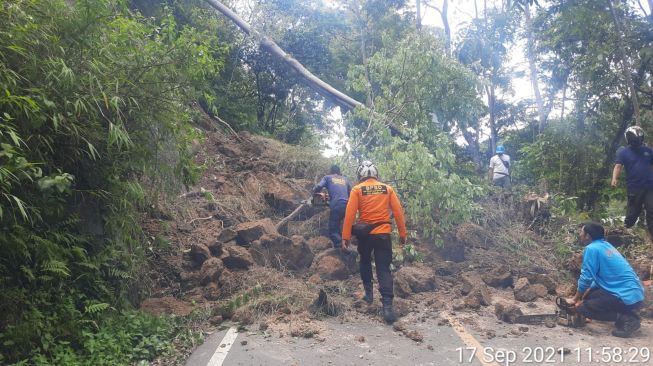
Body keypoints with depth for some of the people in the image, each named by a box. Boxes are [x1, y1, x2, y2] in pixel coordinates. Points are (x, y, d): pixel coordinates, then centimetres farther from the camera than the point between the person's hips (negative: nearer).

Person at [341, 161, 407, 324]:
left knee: (365, 262, 26)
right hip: (383, 234, 0)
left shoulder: (357, 189, -1)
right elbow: (398, 212, 1)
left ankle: (368, 292, 28)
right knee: (384, 269, -1)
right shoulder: (387, 189, 4)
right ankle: (387, 306, -12)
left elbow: (349, 214, -8)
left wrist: (345, 237, -5)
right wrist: (402, 233, 8)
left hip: (364, 234, 0)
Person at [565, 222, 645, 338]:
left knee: (582, 307, -4)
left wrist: (575, 299, 4)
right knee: (590, 295, 22)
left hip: (628, 297, -9)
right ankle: (627, 314, 11)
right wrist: (583, 297, 20)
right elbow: (597, 277, 22)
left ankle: (626, 319, -7)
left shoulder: (591, 248, -12)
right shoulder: (606, 245, 15)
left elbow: (586, 278, -10)